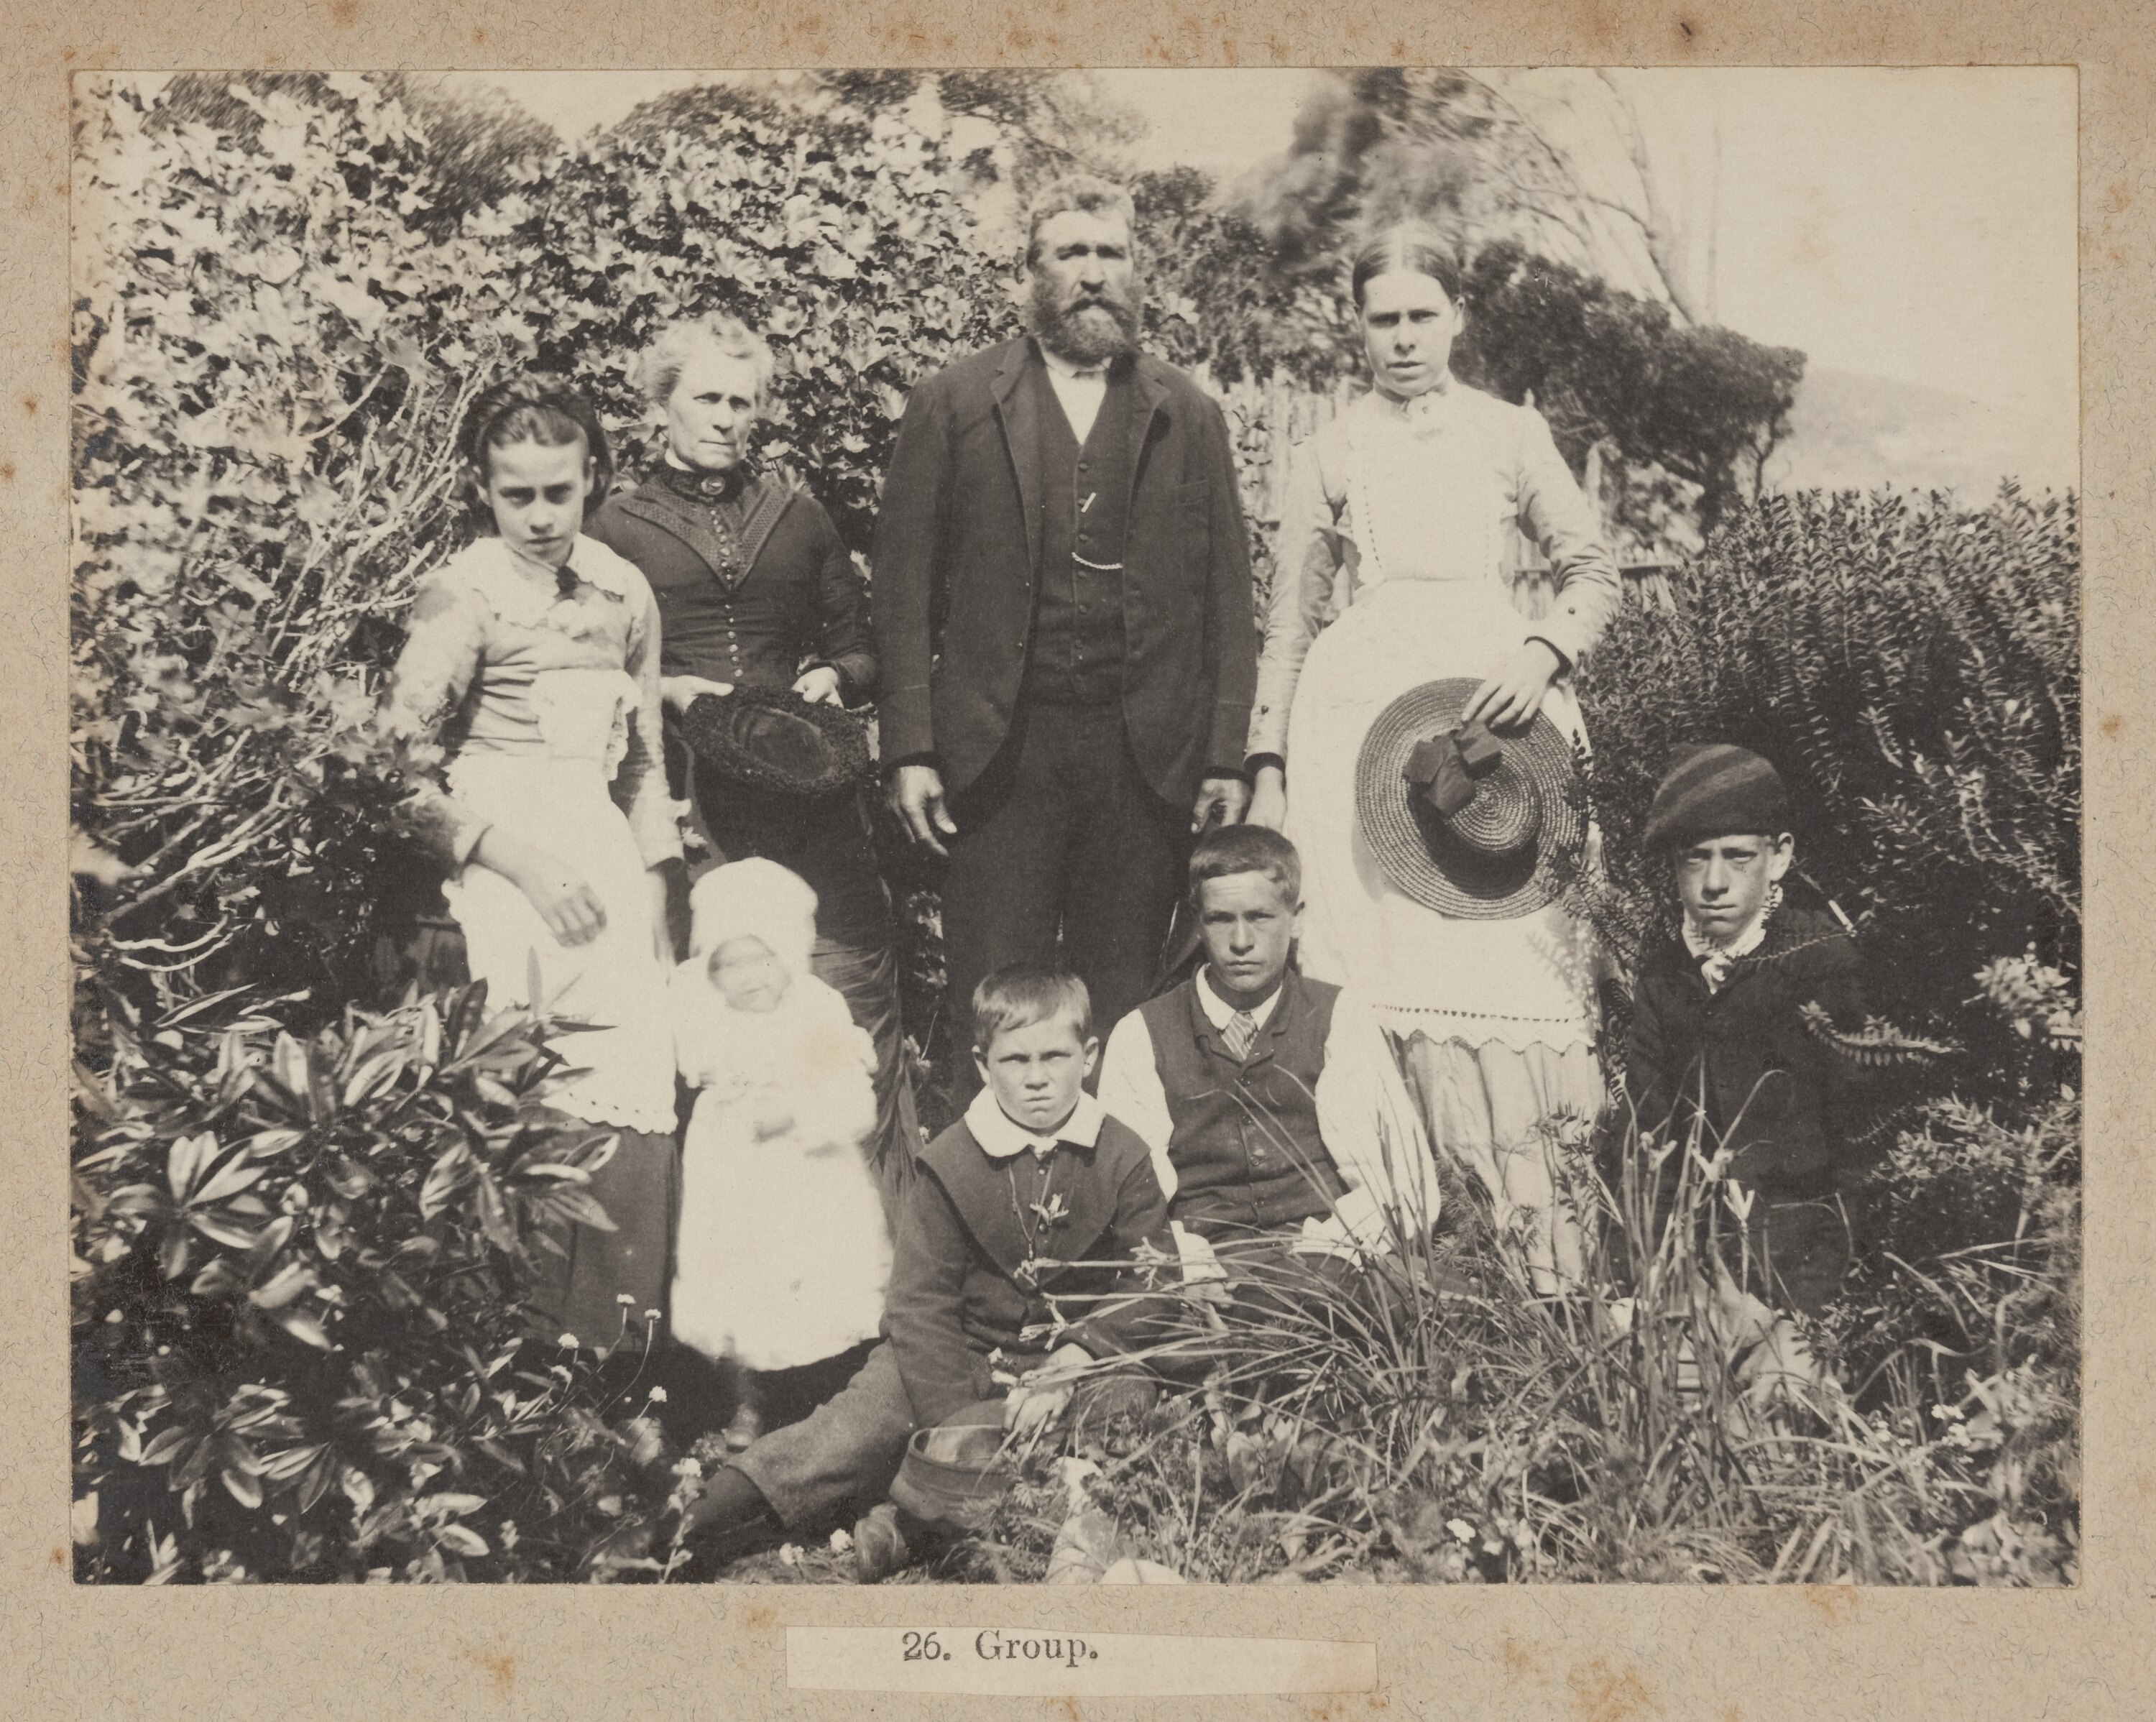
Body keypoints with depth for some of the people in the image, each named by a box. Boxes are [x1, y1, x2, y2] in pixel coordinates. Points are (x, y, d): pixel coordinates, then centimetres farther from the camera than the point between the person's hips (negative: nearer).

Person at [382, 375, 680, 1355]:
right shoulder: (462, 596, -7)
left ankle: (619, 1328, 14)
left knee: (639, 1089, -1)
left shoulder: (623, 593, 9)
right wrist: (521, 859, -13)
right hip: (501, 856, -5)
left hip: (601, 847, 5)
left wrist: (653, 889, 13)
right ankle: (534, 1338, 8)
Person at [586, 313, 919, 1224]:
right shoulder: (617, 527, 8)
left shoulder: (798, 515, 16)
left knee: (857, 995, -4)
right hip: (685, 800, -2)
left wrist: (834, 679, -1)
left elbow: (862, 646, 20)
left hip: (810, 789, 2)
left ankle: (886, 1215, 7)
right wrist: (664, 691, -11)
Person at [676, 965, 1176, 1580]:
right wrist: (956, 1420, -17)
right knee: (866, 1415, -24)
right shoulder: (951, 1162, -3)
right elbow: (920, 1301, -5)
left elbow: (1151, 1287, -4)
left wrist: (1068, 1366, -20)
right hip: (964, 1355, -1)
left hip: (1080, 1352, 1)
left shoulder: (1124, 1160, -2)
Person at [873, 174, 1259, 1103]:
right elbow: (905, 585, 3)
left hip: (1148, 754, 2)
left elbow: (1226, 596, 9)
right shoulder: (954, 404, 6)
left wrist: (1228, 756, 1)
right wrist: (909, 748, -5)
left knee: (1121, 1010, 7)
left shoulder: (1188, 416, 11)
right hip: (1000, 751, -1)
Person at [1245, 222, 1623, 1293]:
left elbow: (1593, 571, 11)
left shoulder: (1510, 435, 10)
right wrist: (1268, 769, 7)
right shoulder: (1330, 454, 12)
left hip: (1493, 707, 0)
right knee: (1375, 971, -5)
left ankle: (1534, 1249, 0)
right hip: (1359, 717, 1)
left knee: (1507, 957, -6)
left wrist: (1541, 652, -9)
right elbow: (1290, 621, 13)